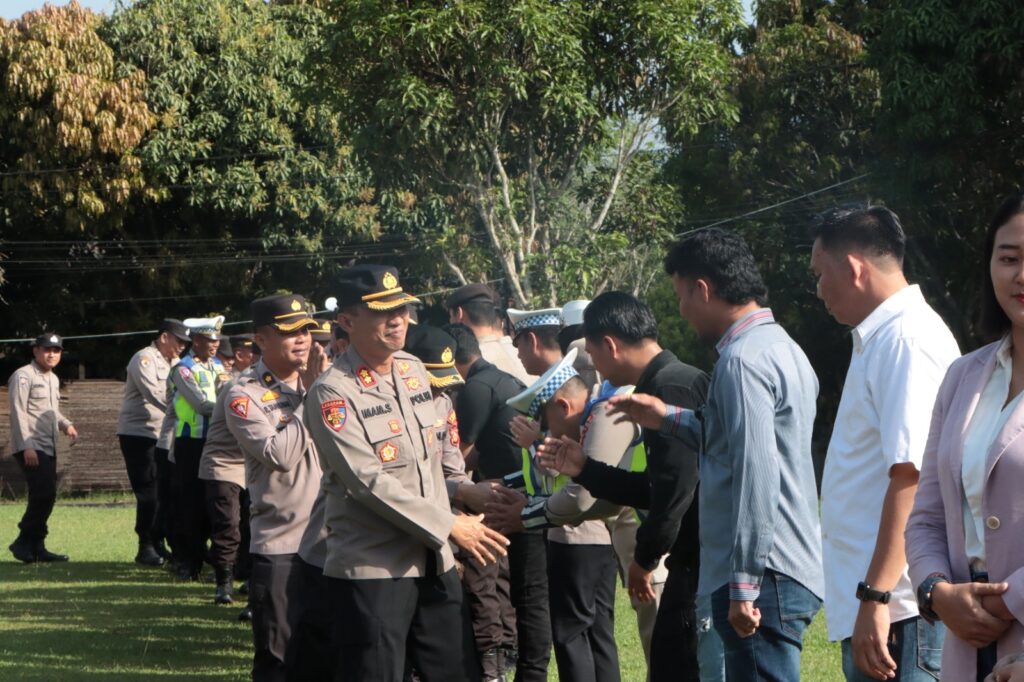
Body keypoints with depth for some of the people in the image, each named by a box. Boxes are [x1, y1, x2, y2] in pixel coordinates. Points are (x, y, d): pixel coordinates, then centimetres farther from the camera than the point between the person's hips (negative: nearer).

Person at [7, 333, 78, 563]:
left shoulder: (53, 379, 19)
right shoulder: (23, 376, -8)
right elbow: (18, 412, -14)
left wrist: (66, 424, 6)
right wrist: (27, 446, -21)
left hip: (48, 448, 9)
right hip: (30, 447, -9)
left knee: (46, 496, 6)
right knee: (43, 493, -16)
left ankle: (36, 546, 11)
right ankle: (24, 542, -6)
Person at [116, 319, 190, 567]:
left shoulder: (173, 363, 16)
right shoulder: (145, 359, -11)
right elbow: (155, 395, -24)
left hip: (164, 435, 8)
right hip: (138, 433, -8)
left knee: (165, 492, 5)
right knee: (148, 493, -7)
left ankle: (158, 543, 13)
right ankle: (146, 547, -1)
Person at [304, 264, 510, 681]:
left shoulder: (414, 370, 9)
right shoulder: (332, 393, -14)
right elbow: (369, 481, -21)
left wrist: (444, 540, 14)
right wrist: (449, 527, -20)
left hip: (434, 563, 7)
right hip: (371, 571, -7)